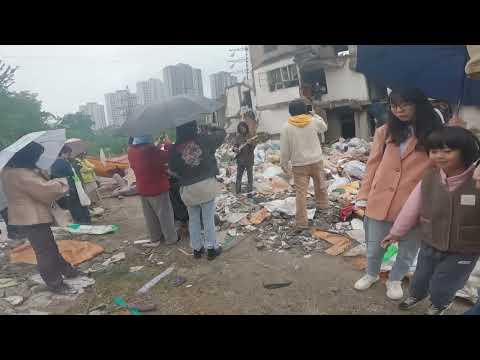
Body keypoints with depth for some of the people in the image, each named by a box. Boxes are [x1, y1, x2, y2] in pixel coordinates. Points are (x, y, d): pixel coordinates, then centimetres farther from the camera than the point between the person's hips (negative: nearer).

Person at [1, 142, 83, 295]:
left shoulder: (14, 170, 9)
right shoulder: (18, 174, -25)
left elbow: (38, 188, 17)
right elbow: (43, 189, -25)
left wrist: (54, 183, 3)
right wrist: (61, 183, -8)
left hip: (33, 216, 11)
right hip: (31, 218, -11)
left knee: (50, 247, 20)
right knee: (45, 251, -1)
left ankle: (67, 270, 34)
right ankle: (55, 284, 11)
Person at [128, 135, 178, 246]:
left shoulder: (131, 150, -3)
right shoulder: (150, 150, -27)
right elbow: (168, 157, -19)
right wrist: (168, 146, -1)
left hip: (142, 188, 7)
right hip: (157, 188, -7)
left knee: (150, 216, 18)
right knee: (165, 214, 8)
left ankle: (155, 238, 31)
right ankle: (171, 238, 19)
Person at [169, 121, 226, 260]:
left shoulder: (175, 148, -3)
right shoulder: (204, 140, -7)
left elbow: (172, 168, 3)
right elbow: (222, 133, 6)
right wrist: (212, 129, 24)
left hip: (188, 188, 2)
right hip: (207, 184, -2)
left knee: (193, 219, 16)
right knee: (208, 219, 8)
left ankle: (197, 248, 27)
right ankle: (212, 248, 18)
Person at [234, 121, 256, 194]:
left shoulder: (250, 136, -4)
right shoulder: (238, 137, 3)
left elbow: (253, 148, -8)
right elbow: (235, 145, 5)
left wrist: (250, 144, -29)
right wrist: (235, 149, -18)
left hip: (249, 159, -2)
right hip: (240, 159, 2)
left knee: (249, 174, 8)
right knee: (239, 175, 8)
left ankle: (250, 189, 22)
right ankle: (238, 190, 19)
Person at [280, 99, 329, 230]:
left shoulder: (287, 127, -7)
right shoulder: (314, 121, -3)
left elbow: (284, 149, -3)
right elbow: (324, 128, 21)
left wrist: (284, 164, 8)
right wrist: (315, 115, 29)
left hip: (299, 165, -2)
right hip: (316, 161, 2)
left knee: (301, 192, 0)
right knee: (320, 185, 24)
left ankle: (301, 222, 1)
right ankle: (323, 206, 45)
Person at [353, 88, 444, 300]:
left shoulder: (435, 134, -4)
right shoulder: (385, 132, 1)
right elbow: (372, 166, 3)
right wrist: (363, 196, 2)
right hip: (380, 202, 1)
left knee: (408, 250, 18)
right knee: (374, 247, 16)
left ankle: (395, 280, 45)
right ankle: (371, 274, 45)